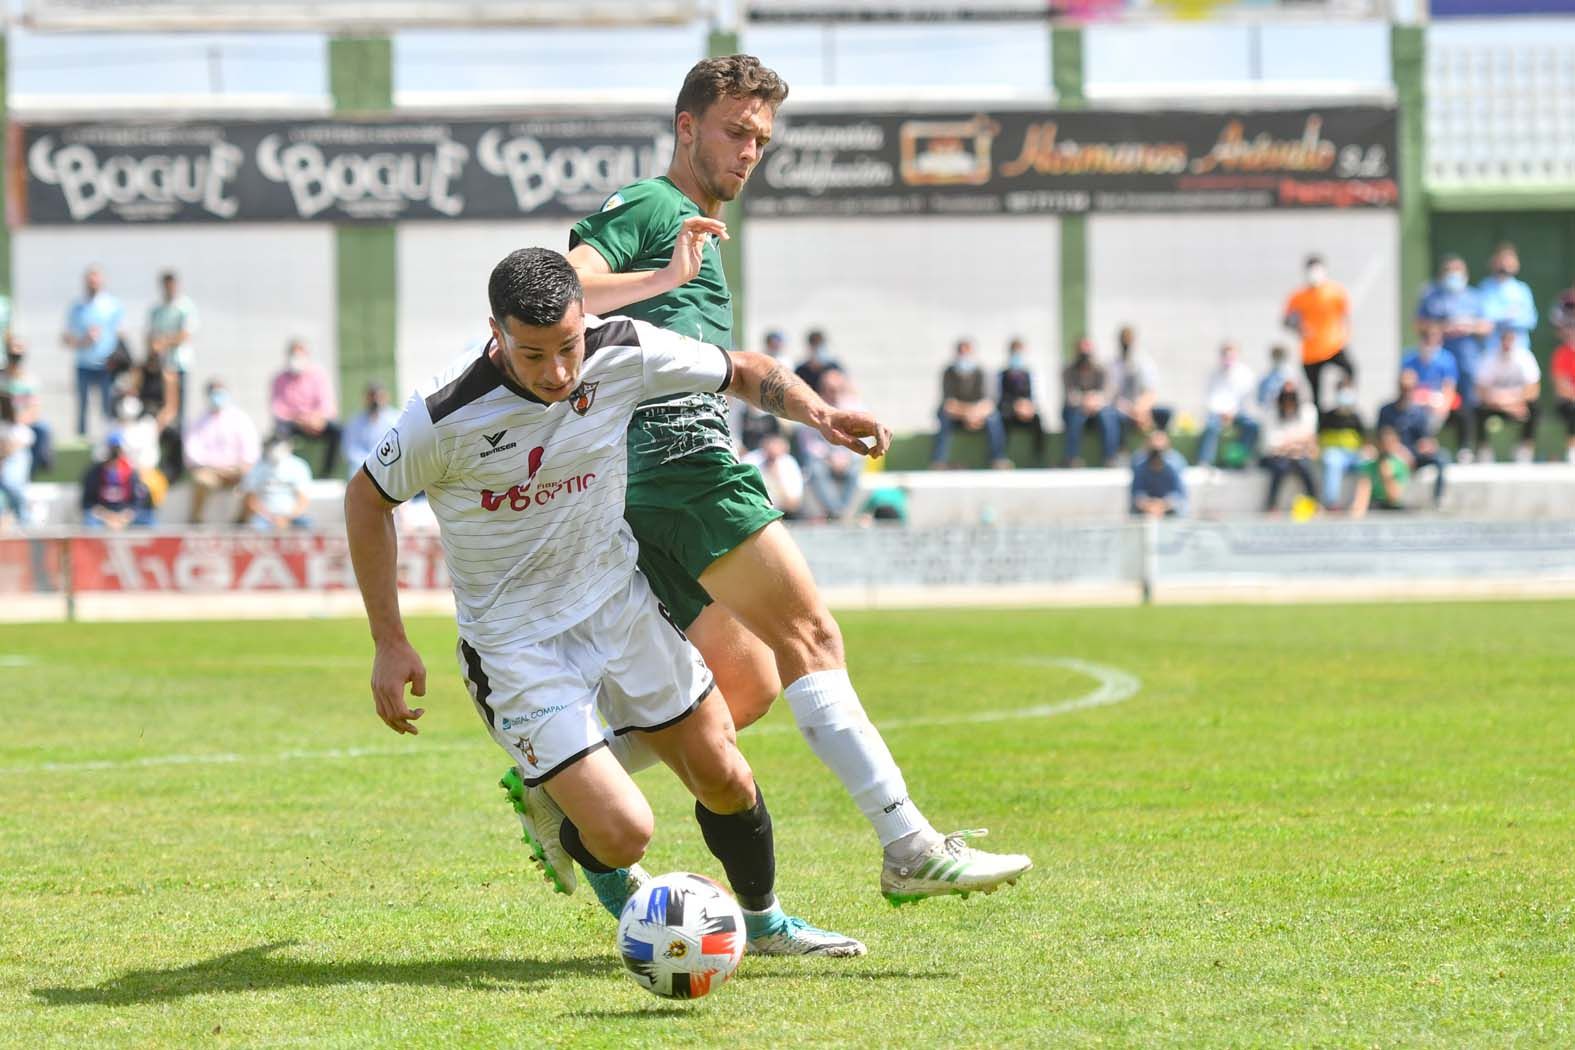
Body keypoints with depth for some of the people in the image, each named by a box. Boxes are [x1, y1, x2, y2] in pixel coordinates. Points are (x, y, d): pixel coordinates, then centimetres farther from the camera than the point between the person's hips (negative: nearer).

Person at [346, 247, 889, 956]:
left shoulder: (624, 353, -14)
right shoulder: (443, 417, -24)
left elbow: (742, 371, 4)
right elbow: (367, 499, -6)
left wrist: (816, 413, -16)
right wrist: (389, 644, -7)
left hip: (619, 600, 4)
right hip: (515, 644, -4)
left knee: (725, 781, 8)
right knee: (623, 833, -14)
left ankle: (764, 923, 37)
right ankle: (556, 816, 23)